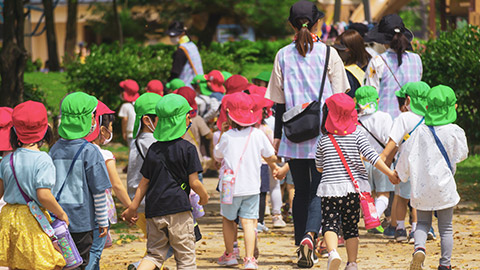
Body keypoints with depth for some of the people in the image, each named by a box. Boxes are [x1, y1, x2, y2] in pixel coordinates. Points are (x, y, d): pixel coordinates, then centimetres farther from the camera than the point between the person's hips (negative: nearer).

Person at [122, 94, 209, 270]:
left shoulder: (153, 149, 8)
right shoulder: (188, 149, -5)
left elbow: (144, 182, 10)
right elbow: (194, 183, -5)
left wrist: (133, 208, 17)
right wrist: (204, 197, 14)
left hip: (153, 209, 4)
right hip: (178, 207, -4)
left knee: (155, 254, 12)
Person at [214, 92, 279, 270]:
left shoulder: (227, 137, -9)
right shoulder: (258, 135, -3)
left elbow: (217, 156, 9)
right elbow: (271, 157, 8)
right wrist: (273, 166, 30)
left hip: (231, 187, -1)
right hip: (251, 186, 1)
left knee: (229, 220, 17)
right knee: (248, 221, 0)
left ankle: (229, 255, 28)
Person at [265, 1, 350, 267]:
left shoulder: (283, 55, 2)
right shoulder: (328, 53, -4)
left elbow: (279, 100, 5)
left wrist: (278, 135, 11)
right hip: (324, 134, -2)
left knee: (301, 191, 12)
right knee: (319, 190, 1)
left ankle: (302, 248, 10)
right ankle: (310, 233, -24)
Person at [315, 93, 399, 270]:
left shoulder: (324, 140, 0)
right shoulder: (357, 135, -1)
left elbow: (319, 167, 11)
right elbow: (372, 157, -8)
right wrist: (390, 173, -2)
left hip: (331, 188, -2)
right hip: (354, 188, 2)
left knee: (329, 223, 0)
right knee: (351, 226, 13)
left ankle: (332, 252, -27)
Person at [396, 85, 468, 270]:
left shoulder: (420, 132, -5)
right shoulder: (454, 132, -8)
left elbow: (407, 154, 0)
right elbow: (462, 154, 7)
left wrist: (402, 175, 17)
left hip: (422, 187, 1)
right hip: (444, 186, -1)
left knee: (423, 223, 13)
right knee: (446, 228, 10)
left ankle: (419, 248, -14)